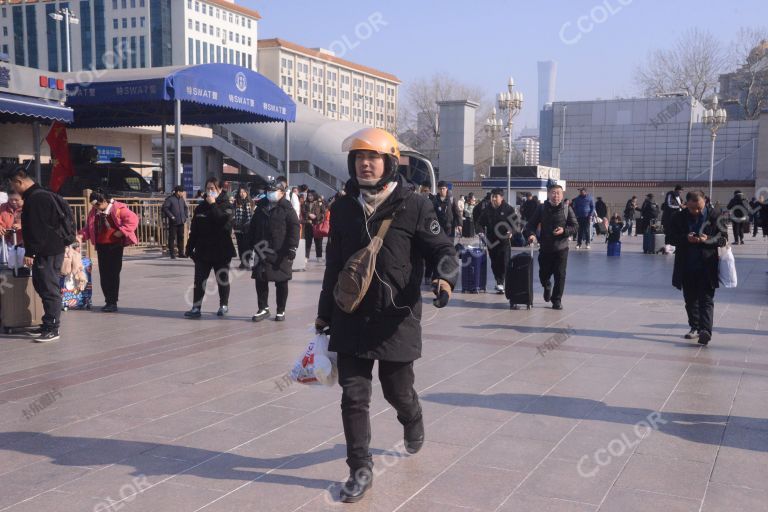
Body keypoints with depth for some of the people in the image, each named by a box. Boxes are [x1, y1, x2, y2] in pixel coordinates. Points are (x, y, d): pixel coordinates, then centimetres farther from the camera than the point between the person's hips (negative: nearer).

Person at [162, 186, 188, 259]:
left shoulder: (182, 199, 13)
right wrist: (171, 216, -17)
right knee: (172, 237, -1)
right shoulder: (170, 199, -9)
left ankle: (181, 253, 15)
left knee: (181, 237, 9)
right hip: (173, 222, -6)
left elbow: (185, 208, 25)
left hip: (181, 222, 6)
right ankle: (172, 253, 4)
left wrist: (186, 216, 13)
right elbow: (165, 208, -16)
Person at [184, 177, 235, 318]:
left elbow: (223, 221, -25)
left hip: (221, 250, -4)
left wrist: (213, 205, -19)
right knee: (199, 280, -1)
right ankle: (196, 308, -1)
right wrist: (190, 247, 10)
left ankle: (224, 305, 25)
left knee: (222, 279, 10)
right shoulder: (201, 207, 8)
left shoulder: (226, 206, -4)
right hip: (203, 250, 4)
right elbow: (194, 230, 12)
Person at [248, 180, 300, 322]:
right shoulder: (261, 207, 13)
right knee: (260, 280, 3)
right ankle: (263, 308, 14)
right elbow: (253, 227, 19)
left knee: (281, 282, 4)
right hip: (262, 251, 5)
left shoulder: (287, 209, -4)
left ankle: (281, 311, 14)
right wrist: (251, 245, 14)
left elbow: (294, 228, -10)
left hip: (281, 253, -4)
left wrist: (292, 248, -17)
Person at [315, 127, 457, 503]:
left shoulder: (414, 206, -8)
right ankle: (360, 470, 17)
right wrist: (324, 312, 17)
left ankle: (413, 423, 49)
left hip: (397, 320, -3)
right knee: (353, 396, 2)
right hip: (351, 320, 3)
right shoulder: (343, 208, 5)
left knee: (397, 391, 14)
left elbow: (442, 250, -5)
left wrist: (446, 277, -28)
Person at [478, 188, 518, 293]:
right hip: (491, 240, 4)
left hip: (504, 240, -4)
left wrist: (511, 231, -14)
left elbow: (515, 222, 0)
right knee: (494, 262, 8)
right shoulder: (487, 210, 8)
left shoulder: (508, 209, -3)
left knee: (504, 261, -9)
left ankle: (500, 282, -4)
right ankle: (499, 282, 21)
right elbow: (482, 222, 22)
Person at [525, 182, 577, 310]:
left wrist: (564, 230, -17)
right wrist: (531, 234, -20)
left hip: (561, 248, -1)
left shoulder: (567, 209, -1)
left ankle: (557, 300, 10)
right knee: (543, 274, 8)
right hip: (545, 248, 1)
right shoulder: (542, 209, 1)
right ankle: (547, 287, 43)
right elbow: (531, 224, 1)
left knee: (560, 275, -3)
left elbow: (575, 226, 1)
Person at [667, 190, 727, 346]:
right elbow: (672, 238, 2)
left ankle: (705, 330, -13)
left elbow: (723, 238, 0)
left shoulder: (714, 216, -3)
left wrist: (707, 240, -19)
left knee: (706, 299, -7)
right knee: (690, 300, 12)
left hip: (707, 267, -3)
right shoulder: (679, 218, 2)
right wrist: (686, 238, -17)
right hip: (686, 267, 3)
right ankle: (695, 328, 24)